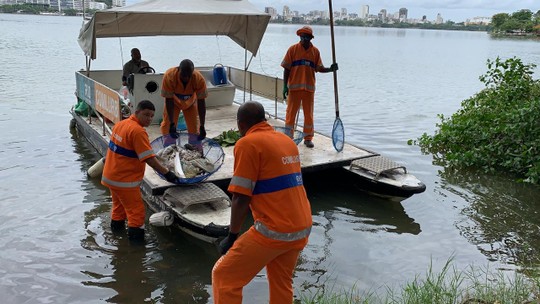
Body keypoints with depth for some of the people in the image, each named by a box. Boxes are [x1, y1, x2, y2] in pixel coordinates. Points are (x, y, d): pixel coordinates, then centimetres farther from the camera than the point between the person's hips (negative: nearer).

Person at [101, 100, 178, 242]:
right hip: (124, 180, -9)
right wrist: (167, 173, -20)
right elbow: (149, 158, -25)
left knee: (119, 204, 27)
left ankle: (117, 225, 44)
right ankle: (135, 236, 1)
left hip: (110, 175, 9)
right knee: (136, 210, -1)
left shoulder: (121, 124, 4)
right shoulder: (138, 131, -23)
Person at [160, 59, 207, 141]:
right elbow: (169, 100, -30)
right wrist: (172, 123, -36)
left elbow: (201, 102, -29)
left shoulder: (199, 79, -35)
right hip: (174, 102, -1)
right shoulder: (169, 76, -37)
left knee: (194, 129, -1)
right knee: (167, 128, -5)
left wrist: (202, 126, -32)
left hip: (190, 102, 1)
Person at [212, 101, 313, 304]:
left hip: (274, 231, -8)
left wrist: (232, 236, -4)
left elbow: (241, 197, -14)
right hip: (302, 229, 8)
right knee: (282, 284, 24)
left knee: (224, 276, 6)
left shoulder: (248, 143, -10)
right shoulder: (287, 140, 13)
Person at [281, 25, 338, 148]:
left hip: (309, 87, 2)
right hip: (294, 86, -2)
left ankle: (308, 138, 19)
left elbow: (319, 68, 7)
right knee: (291, 112, 4)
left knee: (309, 113, 8)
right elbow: (286, 69, -2)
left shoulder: (315, 51, 4)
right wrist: (285, 86, -7)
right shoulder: (293, 49, -3)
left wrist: (330, 69, -11)